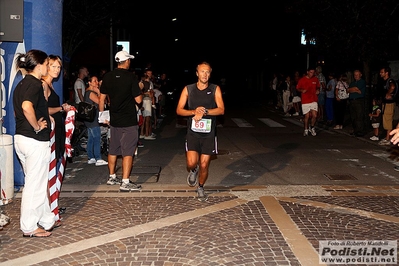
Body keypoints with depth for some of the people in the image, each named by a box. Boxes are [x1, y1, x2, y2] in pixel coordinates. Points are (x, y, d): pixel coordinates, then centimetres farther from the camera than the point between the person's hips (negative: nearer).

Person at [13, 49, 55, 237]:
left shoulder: (22, 84, 13)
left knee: (38, 183, 18)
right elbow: (27, 107, -34)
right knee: (35, 185, 2)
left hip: (21, 138, 10)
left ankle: (46, 220, 30)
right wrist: (37, 126, -19)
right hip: (35, 141, -10)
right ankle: (29, 228, 13)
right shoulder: (35, 83, -15)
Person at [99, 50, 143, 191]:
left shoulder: (108, 76, 3)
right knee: (128, 152, -2)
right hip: (129, 121, -5)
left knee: (113, 149, 16)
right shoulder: (131, 77, -11)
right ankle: (125, 182, -1)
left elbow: (101, 99, 6)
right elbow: (138, 100, -12)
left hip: (114, 120, 6)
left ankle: (112, 177, 28)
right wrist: (140, 89, 7)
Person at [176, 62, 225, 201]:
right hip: (193, 132, 0)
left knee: (204, 165, 4)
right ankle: (193, 171, 25)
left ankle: (200, 188, 31)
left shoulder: (215, 89, 0)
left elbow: (221, 110, -9)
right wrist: (194, 112, -17)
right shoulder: (188, 89, 2)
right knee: (192, 162, -14)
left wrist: (205, 111, -23)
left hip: (209, 133, 0)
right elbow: (179, 110, 0)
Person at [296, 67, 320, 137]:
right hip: (305, 101, -2)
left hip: (314, 100, 2)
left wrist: (318, 90, 0)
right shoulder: (302, 80, -3)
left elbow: (318, 86, 21)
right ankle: (306, 129, 22)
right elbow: (297, 88, 4)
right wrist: (302, 90, -16)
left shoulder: (316, 79, 6)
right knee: (307, 116, 1)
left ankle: (311, 127, 20)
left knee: (314, 116, -6)